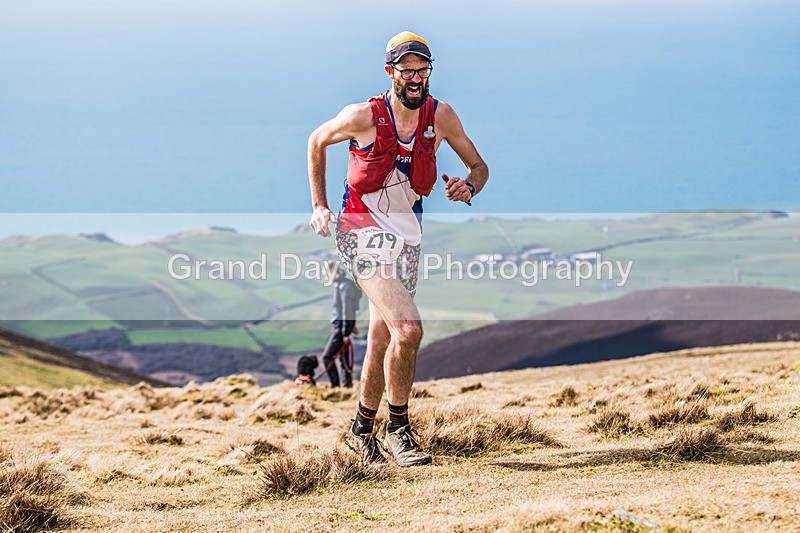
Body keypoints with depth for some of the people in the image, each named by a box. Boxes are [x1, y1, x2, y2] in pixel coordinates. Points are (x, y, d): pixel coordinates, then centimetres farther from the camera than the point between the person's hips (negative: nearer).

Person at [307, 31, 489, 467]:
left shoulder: (440, 116, -3)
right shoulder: (363, 117, -13)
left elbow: (478, 166, 9)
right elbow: (317, 142, 7)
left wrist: (468, 187, -14)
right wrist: (319, 207, 5)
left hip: (406, 238, 5)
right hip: (362, 234, -5)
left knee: (383, 341, 13)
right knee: (407, 328, -21)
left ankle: (362, 428, 34)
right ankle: (398, 429, -7)